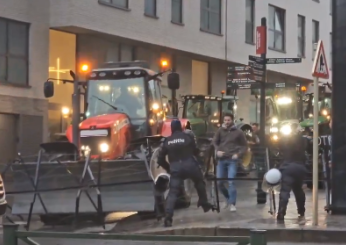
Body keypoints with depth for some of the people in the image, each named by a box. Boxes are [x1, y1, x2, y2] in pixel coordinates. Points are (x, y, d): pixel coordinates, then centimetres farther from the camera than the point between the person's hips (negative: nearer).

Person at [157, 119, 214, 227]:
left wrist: (169, 168, 21)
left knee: (173, 192, -1)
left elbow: (160, 159, 9)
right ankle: (204, 203, 34)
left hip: (176, 168, 1)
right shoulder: (187, 137, -1)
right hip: (190, 165, -1)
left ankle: (168, 217, -15)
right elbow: (195, 151, 8)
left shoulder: (167, 141, 7)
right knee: (199, 182, 28)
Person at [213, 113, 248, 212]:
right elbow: (214, 142, 6)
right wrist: (217, 151, -13)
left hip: (232, 160, -3)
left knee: (231, 182, -12)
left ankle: (232, 204, -4)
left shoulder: (238, 132, 2)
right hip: (221, 160, 3)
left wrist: (238, 154, -8)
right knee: (219, 182, 5)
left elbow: (245, 146, 7)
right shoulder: (220, 130, 6)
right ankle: (228, 198, 30)